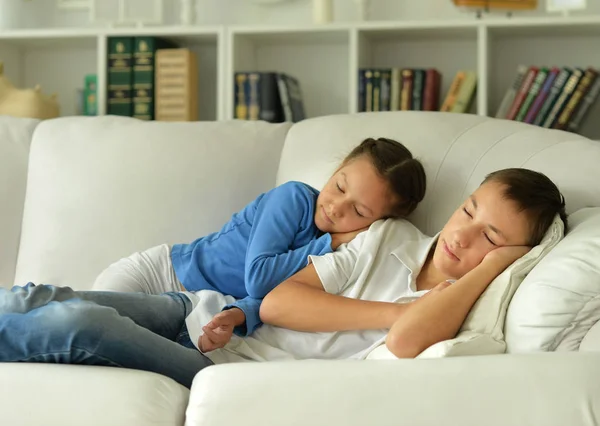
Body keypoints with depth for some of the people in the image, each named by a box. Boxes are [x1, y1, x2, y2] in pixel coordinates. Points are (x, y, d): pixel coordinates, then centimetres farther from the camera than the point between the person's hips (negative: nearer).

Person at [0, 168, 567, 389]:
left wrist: (494, 263, -20)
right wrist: (393, 312, -11)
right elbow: (277, 302, -2)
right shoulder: (392, 237, 8)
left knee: (75, 323, -23)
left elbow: (409, 339, -34)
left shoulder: (464, 318, -7)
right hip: (210, 316, 5)